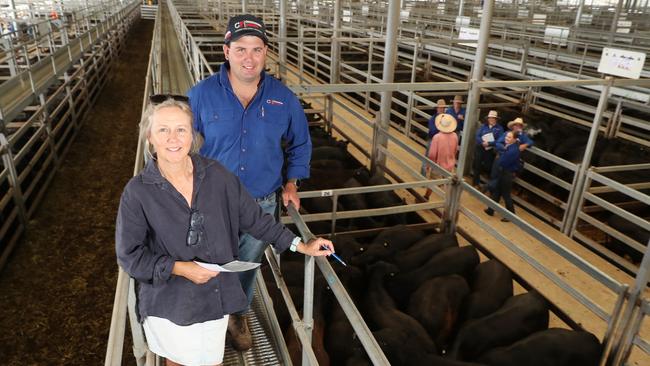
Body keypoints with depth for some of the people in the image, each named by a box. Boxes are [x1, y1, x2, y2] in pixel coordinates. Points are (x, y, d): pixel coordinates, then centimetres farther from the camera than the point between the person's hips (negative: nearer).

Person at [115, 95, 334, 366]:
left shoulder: (216, 175, -9)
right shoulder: (138, 192, -14)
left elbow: (253, 218, -2)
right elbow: (129, 255, -9)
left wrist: (300, 245, -1)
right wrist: (178, 268, -20)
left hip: (216, 298, 2)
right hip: (169, 305, -1)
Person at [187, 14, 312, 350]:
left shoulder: (283, 98, -7)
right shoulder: (201, 94, -13)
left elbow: (300, 144, 9)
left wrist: (291, 184, 4)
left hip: (263, 206, 2)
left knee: (247, 267, 22)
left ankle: (238, 315, 49)